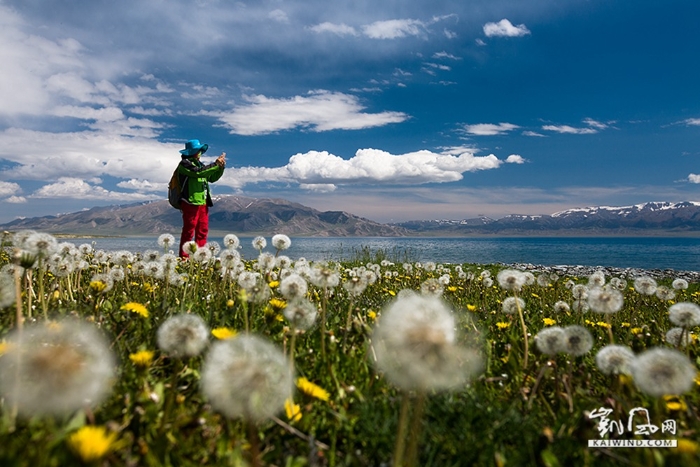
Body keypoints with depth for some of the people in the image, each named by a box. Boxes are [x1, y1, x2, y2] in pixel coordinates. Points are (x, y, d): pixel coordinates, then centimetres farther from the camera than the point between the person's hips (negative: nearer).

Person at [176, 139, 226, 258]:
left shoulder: (199, 164, 21)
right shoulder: (184, 163, -4)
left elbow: (212, 178, 20)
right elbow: (198, 172, -20)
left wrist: (221, 167, 5)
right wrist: (215, 164, -17)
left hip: (203, 203, 8)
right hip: (190, 202, -8)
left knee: (203, 231, 8)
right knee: (189, 231, -5)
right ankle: (184, 258, 0)